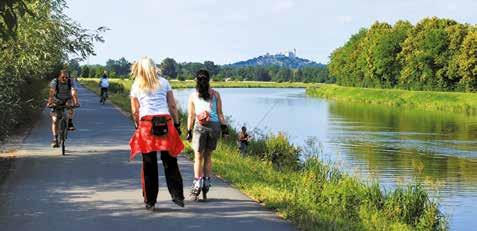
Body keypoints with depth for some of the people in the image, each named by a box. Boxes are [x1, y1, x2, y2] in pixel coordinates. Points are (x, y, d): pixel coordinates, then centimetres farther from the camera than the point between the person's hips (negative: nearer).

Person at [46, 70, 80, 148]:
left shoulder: (71, 82, -19)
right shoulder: (54, 82, -20)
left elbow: (74, 92, -34)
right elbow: (52, 92, -34)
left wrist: (76, 102, -50)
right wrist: (50, 102, -50)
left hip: (67, 100, 0)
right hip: (57, 102, 0)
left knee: (70, 104, -35)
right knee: (54, 120, -11)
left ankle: (70, 123, -24)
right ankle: (55, 139, -6)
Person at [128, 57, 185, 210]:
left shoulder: (136, 86, 12)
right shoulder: (164, 82, 13)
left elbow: (135, 112, 9)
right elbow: (172, 106, 9)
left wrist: (138, 126, 20)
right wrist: (177, 124, 12)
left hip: (146, 124, 0)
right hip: (165, 122, 1)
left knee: (149, 165, 4)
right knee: (170, 162, 4)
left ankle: (150, 201, 7)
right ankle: (178, 196, -1)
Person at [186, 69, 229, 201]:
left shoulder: (193, 96, 8)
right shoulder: (215, 94, 11)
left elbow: (191, 116, 5)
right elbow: (220, 113, 6)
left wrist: (189, 131, 9)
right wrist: (224, 127, 8)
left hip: (200, 126, -2)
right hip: (215, 125, 2)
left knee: (198, 157, 3)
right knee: (208, 157, 12)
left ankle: (197, 186, -7)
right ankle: (206, 185, 11)